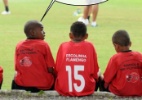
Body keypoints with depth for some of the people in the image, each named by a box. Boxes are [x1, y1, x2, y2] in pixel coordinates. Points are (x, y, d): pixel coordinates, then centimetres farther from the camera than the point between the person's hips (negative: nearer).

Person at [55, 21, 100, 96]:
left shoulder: (63, 46, 0)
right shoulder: (90, 46, -1)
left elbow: (57, 70, 3)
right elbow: (95, 71, 2)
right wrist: (94, 80, 23)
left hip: (64, 89, 1)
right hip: (86, 90, -1)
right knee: (99, 77, 28)